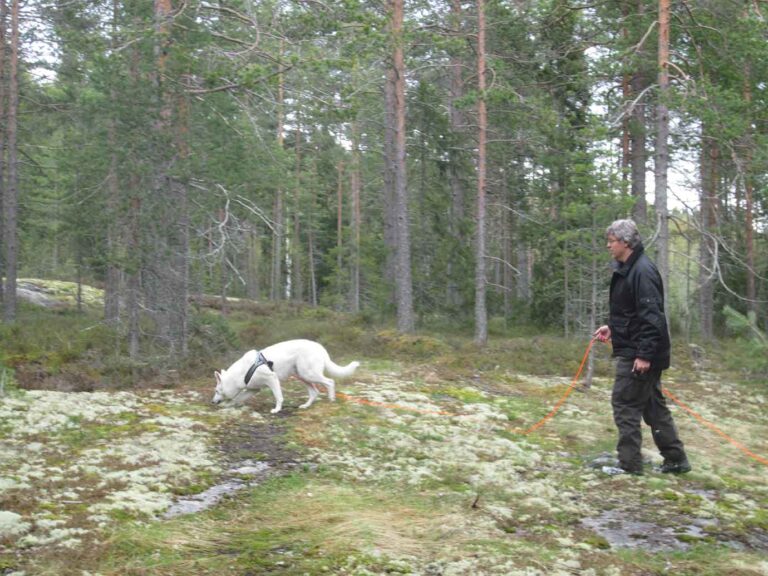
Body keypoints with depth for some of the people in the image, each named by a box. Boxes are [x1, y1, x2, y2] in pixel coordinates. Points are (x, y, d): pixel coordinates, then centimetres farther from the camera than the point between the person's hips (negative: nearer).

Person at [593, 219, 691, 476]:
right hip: (632, 351, 10)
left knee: (625, 403, -4)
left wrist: (645, 354, -25)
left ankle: (630, 463, 4)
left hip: (639, 354, -10)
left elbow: (651, 315, -23)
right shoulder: (626, 269, 13)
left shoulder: (642, 271, -18)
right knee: (652, 406, 14)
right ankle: (676, 460, 21)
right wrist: (612, 327, 14)